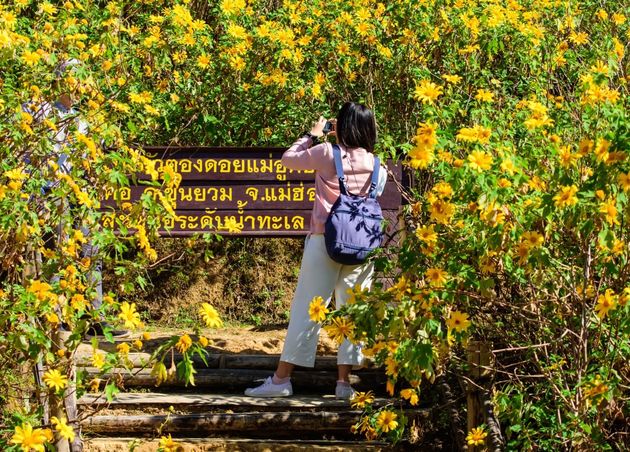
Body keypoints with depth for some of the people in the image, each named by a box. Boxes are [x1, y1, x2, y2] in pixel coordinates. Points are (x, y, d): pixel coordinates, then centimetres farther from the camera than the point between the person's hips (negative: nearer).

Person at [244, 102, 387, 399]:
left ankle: (282, 378, 2)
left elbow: (288, 159, 6)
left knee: (306, 307, 0)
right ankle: (344, 380, 7)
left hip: (325, 238, -3)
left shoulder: (326, 153, -6)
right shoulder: (376, 164, 4)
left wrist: (313, 135, 20)